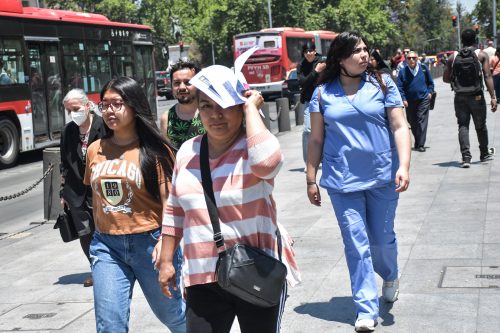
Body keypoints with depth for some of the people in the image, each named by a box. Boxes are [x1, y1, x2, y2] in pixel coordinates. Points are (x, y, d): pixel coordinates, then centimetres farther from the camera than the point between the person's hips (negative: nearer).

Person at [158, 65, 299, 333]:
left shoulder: (253, 146, -9)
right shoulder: (187, 151, 7)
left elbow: (267, 163, -34)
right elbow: (175, 210, 16)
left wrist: (251, 107, -21)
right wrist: (166, 261, 15)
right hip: (203, 280, 4)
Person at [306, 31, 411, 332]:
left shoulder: (382, 84, 1)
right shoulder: (323, 93, 3)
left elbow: (400, 127, -3)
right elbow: (316, 139, 7)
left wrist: (404, 166, -14)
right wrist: (311, 179, 6)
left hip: (382, 177, 0)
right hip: (343, 181, 0)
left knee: (382, 238, 11)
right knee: (356, 245, -1)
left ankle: (390, 277, 43)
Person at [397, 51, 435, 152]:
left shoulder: (423, 68, 3)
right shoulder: (403, 72, 0)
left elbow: (430, 82, 15)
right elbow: (400, 87, 2)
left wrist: (429, 92, 4)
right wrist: (403, 99, -7)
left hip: (423, 99, -1)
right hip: (409, 101, 1)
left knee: (422, 121, -8)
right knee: (412, 122, 9)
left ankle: (420, 144, -7)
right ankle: (418, 142, 26)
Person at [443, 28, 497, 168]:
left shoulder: (453, 57, 3)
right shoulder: (481, 55, -2)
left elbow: (445, 78, 6)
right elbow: (487, 76, -11)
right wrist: (493, 97, -12)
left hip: (460, 97, 1)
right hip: (477, 96, -1)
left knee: (463, 126, 3)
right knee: (480, 126, 15)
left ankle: (466, 157, -10)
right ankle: (484, 153, 33)